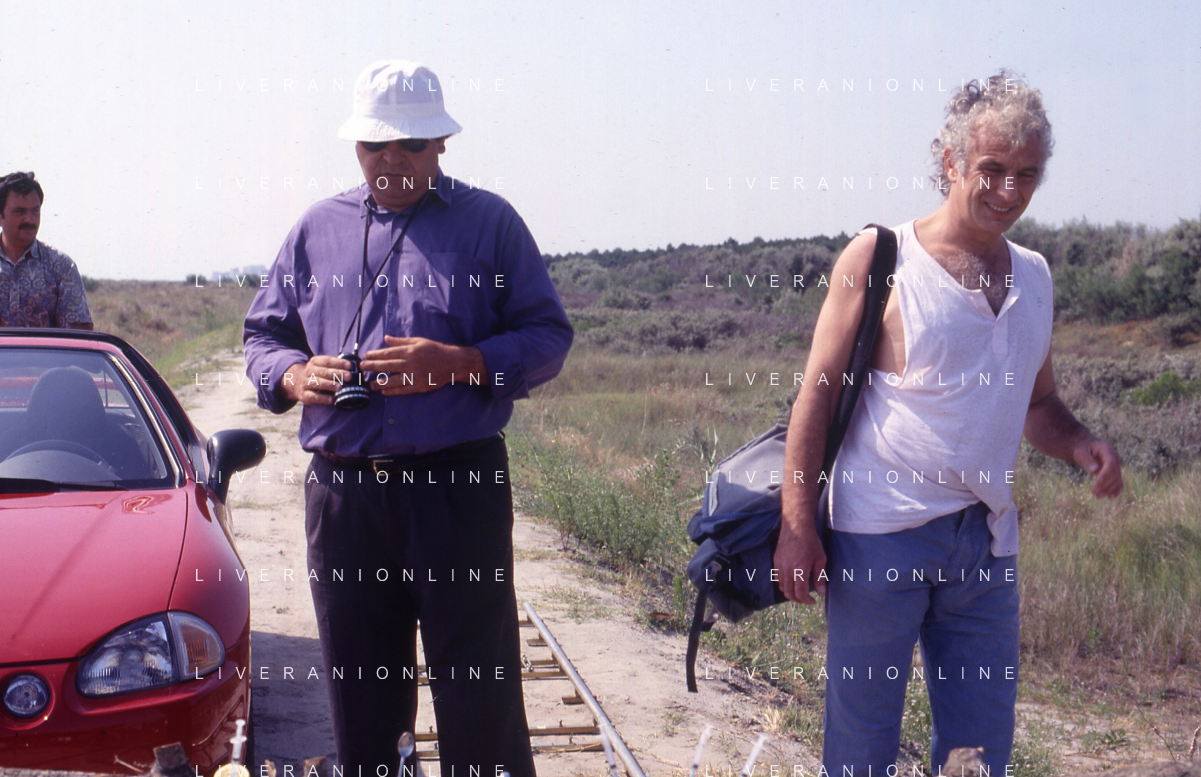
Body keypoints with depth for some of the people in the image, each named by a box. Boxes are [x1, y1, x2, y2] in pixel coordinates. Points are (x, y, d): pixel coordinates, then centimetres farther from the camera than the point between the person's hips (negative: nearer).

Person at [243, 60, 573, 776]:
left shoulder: (490, 221, 5)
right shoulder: (317, 229, 15)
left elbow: (549, 336, 1)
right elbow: (263, 333, 19)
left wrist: (458, 363, -15)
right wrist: (293, 374, -4)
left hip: (460, 483, -3)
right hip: (342, 493, 4)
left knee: (480, 689, -1)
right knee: (360, 688, 11)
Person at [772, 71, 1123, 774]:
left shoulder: (1033, 276, 12)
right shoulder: (879, 256, -4)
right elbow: (817, 392, -4)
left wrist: (1081, 444, -3)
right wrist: (797, 525, -10)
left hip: (987, 544, 5)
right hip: (881, 532, -5)